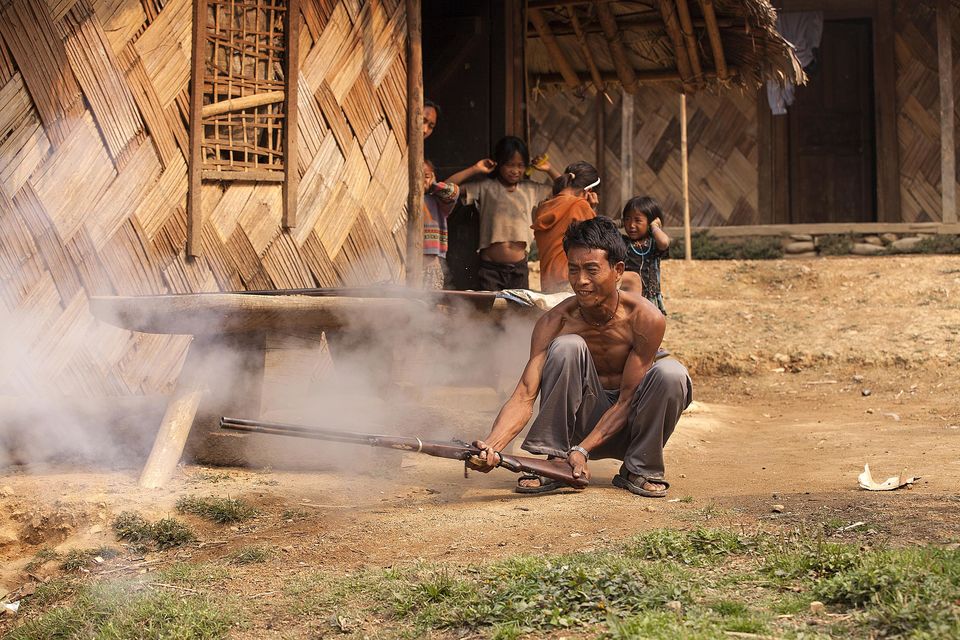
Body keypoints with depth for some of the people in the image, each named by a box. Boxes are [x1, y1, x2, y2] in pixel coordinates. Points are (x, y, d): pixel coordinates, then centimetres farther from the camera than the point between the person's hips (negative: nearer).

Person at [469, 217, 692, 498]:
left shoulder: (646, 320, -21)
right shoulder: (555, 323, -17)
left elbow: (626, 400, -19)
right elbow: (524, 395, -25)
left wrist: (583, 450, -32)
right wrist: (491, 445, -44)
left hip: (628, 426, 0)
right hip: (583, 419, 0)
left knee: (671, 372, -30)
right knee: (567, 346, -27)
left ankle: (640, 470, -9)